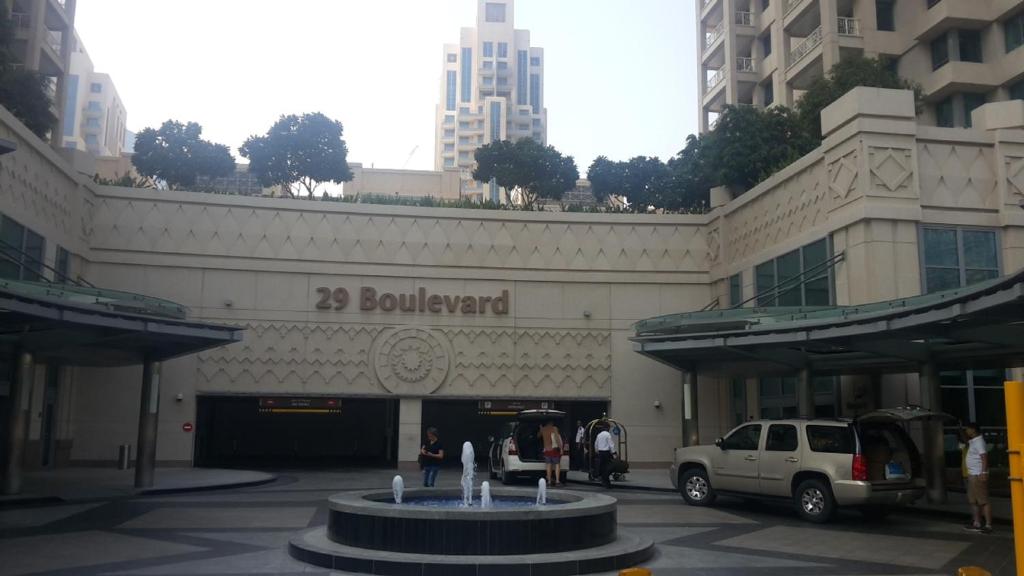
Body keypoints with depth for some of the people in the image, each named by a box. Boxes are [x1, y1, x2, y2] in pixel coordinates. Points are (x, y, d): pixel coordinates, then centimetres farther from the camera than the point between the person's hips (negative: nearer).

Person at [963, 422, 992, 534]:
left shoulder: (979, 441, -14)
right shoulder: (972, 442, 14)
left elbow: (984, 457, -24)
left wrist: (984, 472, -28)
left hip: (978, 475, -10)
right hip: (972, 474, 10)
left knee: (983, 501, -8)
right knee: (973, 500, 15)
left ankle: (988, 525, -7)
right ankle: (977, 523, 23)